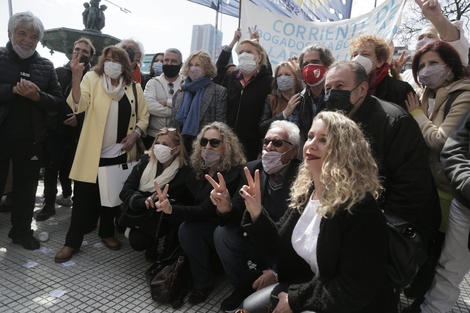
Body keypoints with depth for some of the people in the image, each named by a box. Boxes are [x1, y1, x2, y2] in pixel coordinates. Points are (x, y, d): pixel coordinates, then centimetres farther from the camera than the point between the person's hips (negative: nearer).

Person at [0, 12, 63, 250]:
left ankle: (21, 231, 28)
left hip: (30, 139, 2)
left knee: (26, 188, 13)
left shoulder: (46, 66, 7)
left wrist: (37, 96, -16)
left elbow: (58, 101, 2)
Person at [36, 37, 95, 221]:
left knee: (67, 165, 13)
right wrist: (50, 117, -13)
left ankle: (66, 195, 31)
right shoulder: (59, 72, 5)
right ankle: (49, 204, 8)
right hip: (56, 128, 1)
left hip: (77, 131, -1)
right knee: (52, 166, 1)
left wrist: (80, 118, -17)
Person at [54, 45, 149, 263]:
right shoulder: (92, 78, -1)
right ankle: (72, 242, 16)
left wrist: (136, 133, -8)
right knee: (84, 197, 3)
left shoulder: (134, 88, 7)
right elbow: (78, 105, -17)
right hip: (93, 151, -2)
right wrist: (76, 76, -30)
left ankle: (107, 233, 34)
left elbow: (143, 116, 10)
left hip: (120, 152, 3)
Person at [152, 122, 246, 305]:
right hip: (204, 222, 8)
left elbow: (206, 210, -31)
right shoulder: (199, 168, -2)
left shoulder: (233, 173, -25)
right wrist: (167, 203, -13)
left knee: (187, 230, -28)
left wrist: (172, 209, -43)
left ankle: (204, 283, -8)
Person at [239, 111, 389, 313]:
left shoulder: (360, 208, -25)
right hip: (299, 286, 7)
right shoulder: (304, 191, -3)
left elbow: (355, 290, -23)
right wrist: (256, 214, -12)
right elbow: (280, 246, 5)